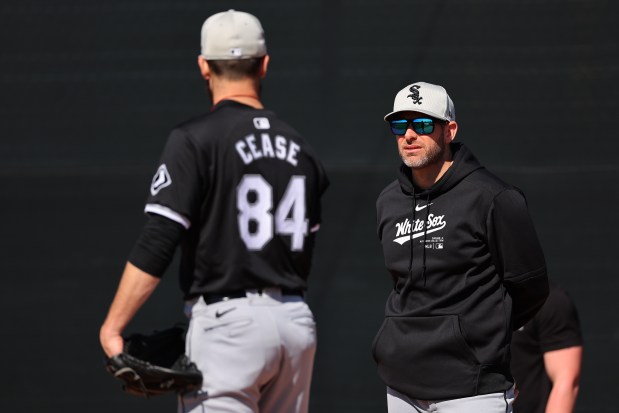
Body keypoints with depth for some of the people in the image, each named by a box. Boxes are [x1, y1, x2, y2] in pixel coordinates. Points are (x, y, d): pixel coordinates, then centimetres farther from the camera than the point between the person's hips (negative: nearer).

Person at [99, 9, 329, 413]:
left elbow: (158, 244, -15)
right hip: (297, 320, 7)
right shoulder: (299, 146, 12)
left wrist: (111, 328, -15)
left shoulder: (196, 138, -8)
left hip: (228, 321, -6)